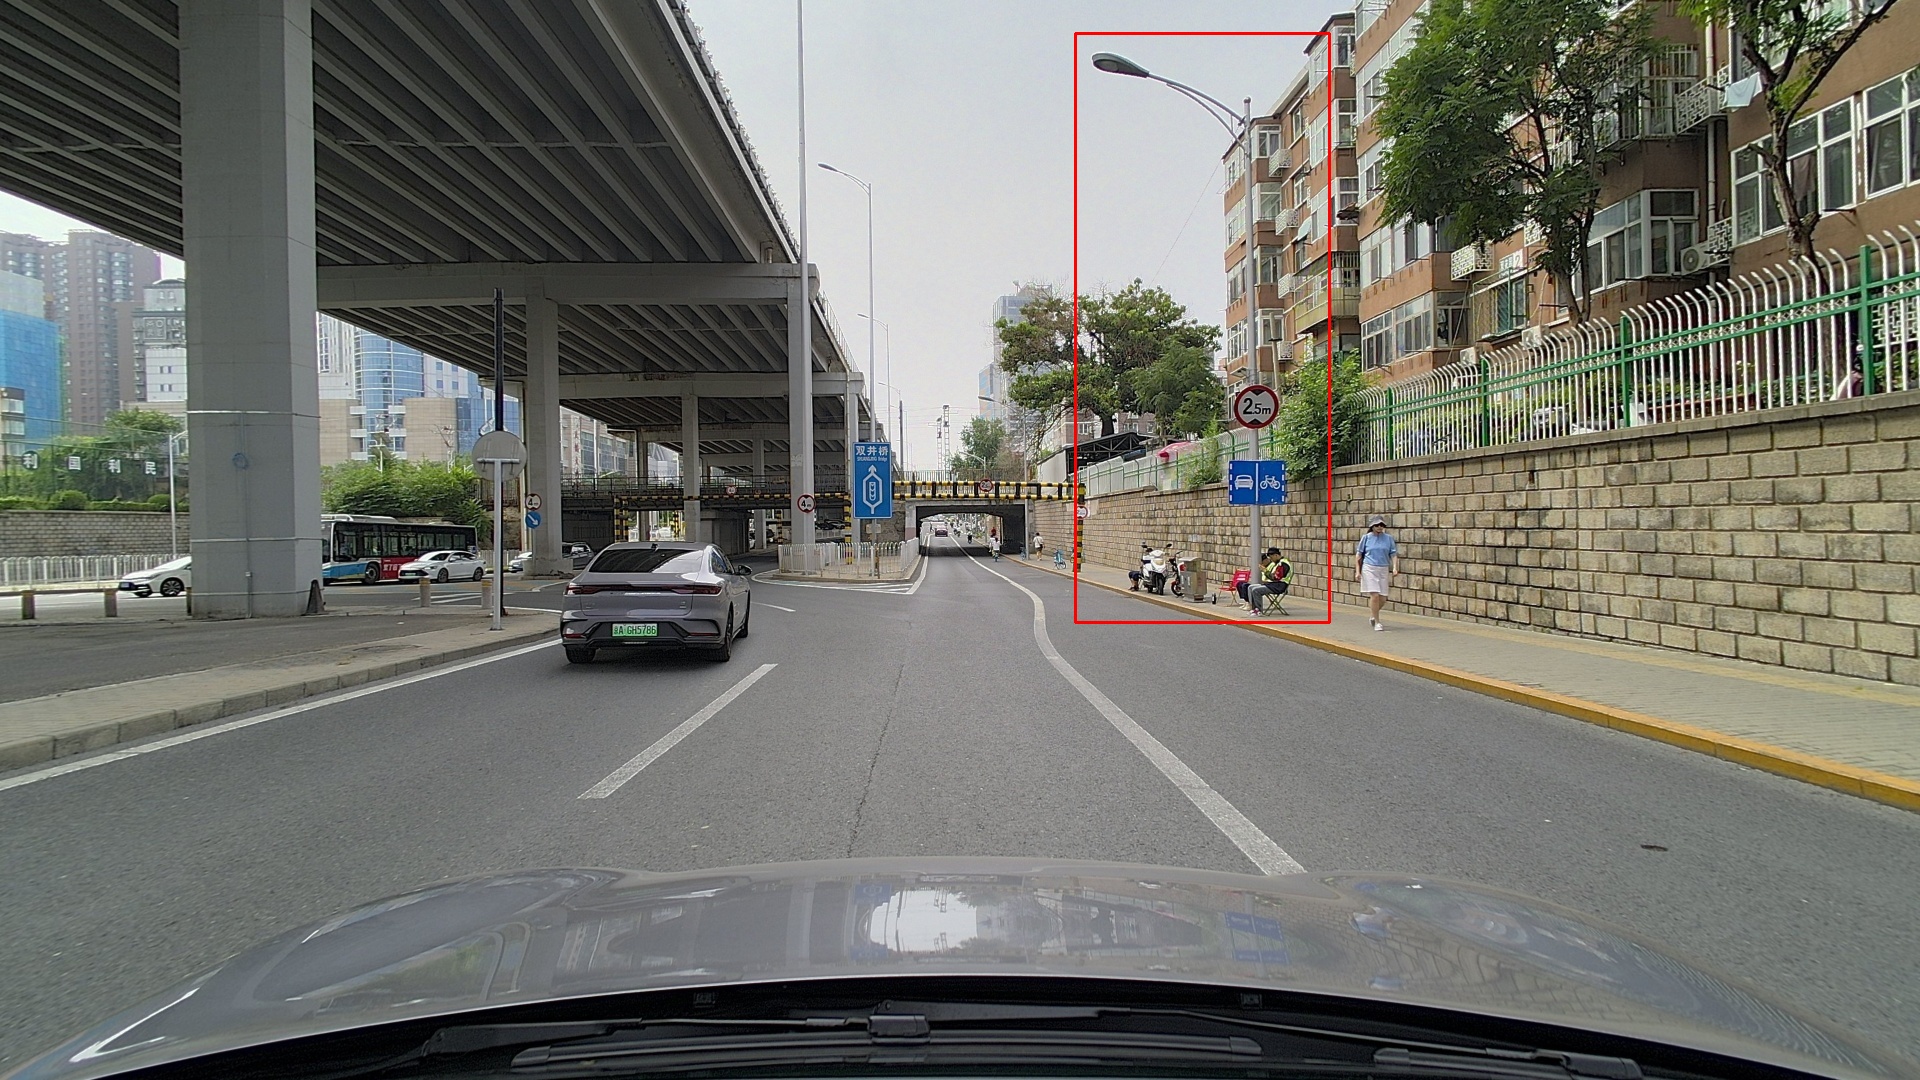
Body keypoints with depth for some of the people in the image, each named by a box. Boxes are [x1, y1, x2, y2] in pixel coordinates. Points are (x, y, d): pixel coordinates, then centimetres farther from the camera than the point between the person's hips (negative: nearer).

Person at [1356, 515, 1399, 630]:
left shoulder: (1388, 538, 5)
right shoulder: (1366, 538, 1)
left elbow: (1393, 554, 5)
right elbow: (1358, 554, 6)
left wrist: (1395, 567, -11)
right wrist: (1357, 570, 2)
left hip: (1383, 570, 3)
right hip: (1369, 569, -2)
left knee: (1382, 599, 3)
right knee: (1374, 595, -12)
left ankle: (1372, 615, 32)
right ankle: (1377, 623, 0)